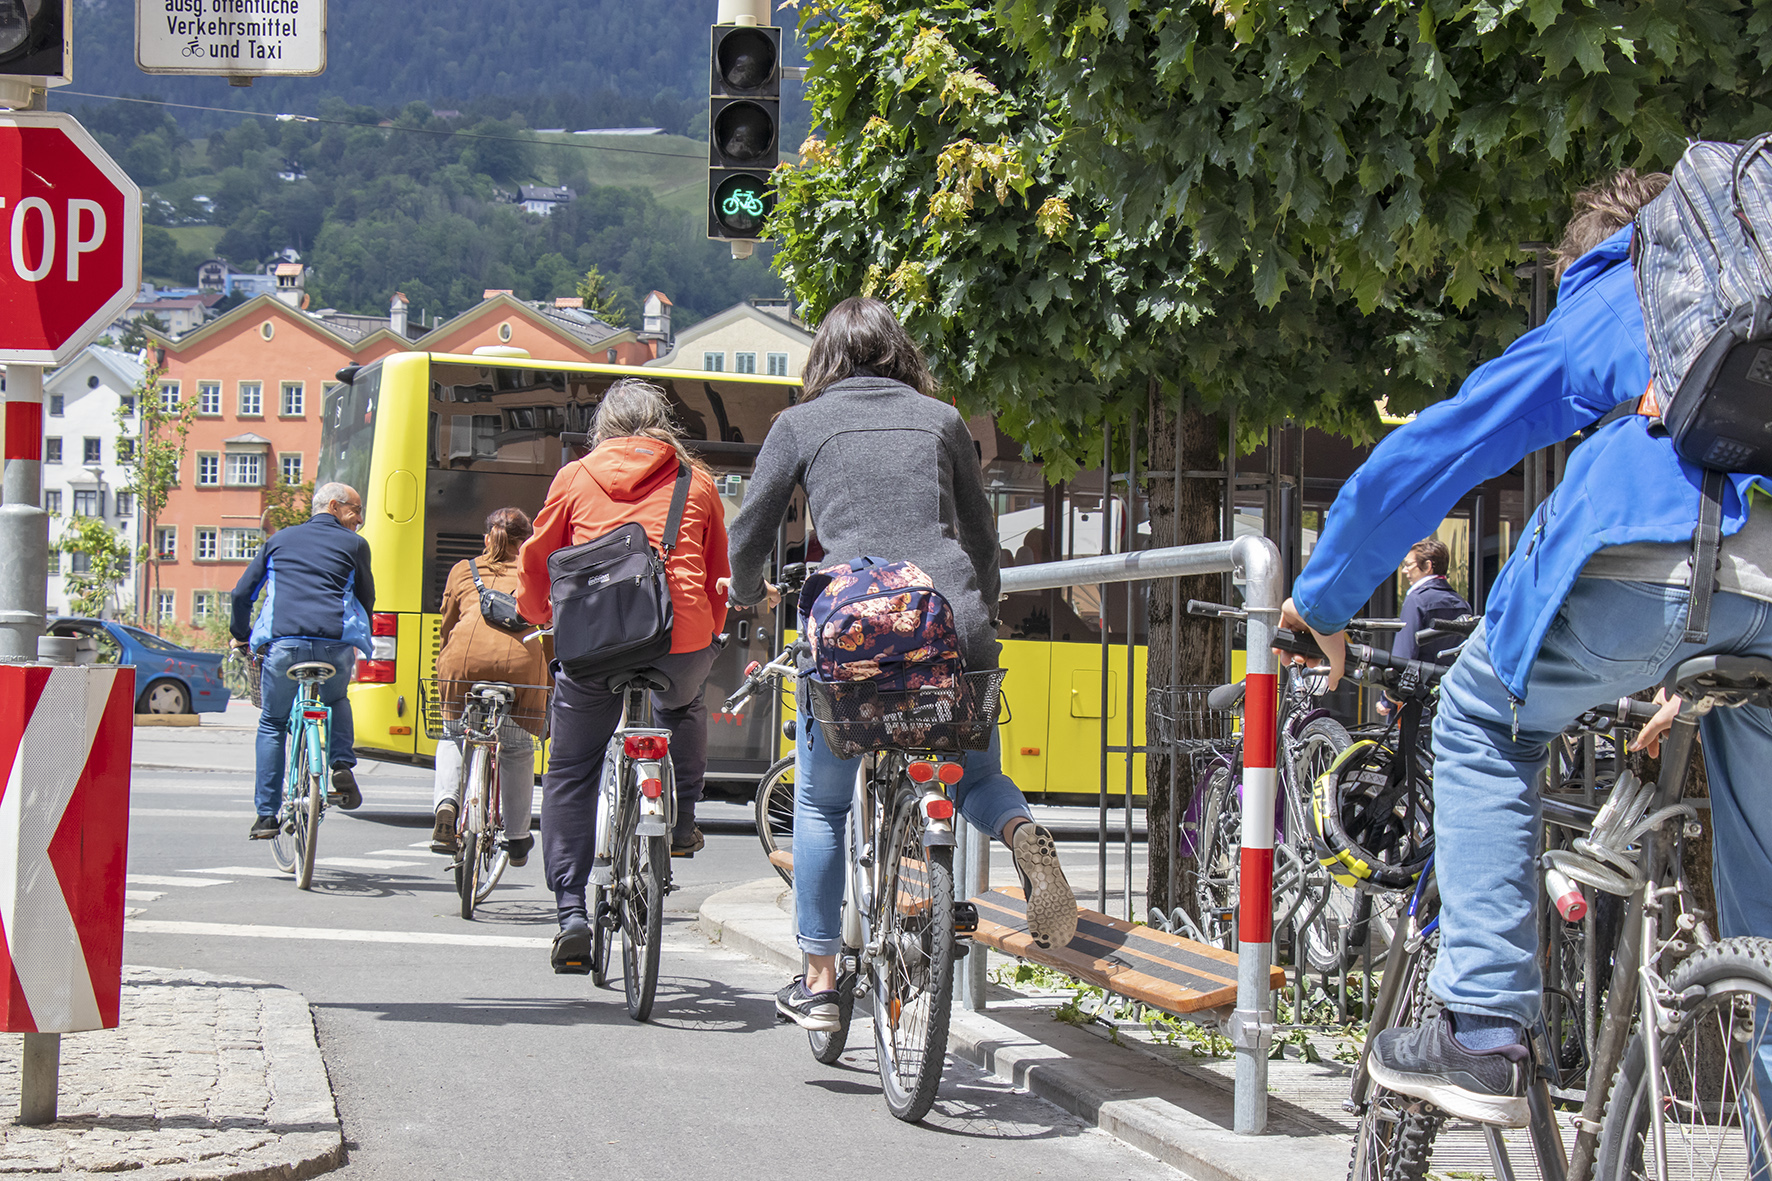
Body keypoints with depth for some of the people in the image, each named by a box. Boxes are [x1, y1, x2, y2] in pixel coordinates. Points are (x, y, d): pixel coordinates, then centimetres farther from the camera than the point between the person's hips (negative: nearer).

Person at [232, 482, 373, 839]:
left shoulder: (281, 539, 20)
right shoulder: (353, 544, 14)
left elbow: (243, 593, 18)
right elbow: (367, 599, 19)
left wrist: (241, 634, 33)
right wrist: (358, 640, 35)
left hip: (283, 645, 0)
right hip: (336, 645, 0)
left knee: (272, 724, 17)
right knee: (337, 702, 31)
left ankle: (266, 816, 10)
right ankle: (342, 764, 7)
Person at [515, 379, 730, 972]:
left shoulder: (575, 478, 13)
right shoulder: (696, 482, 15)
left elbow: (535, 562, 19)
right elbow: (718, 576, 21)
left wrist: (539, 614, 39)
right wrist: (707, 636, 38)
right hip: (682, 635, 1)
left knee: (570, 774, 14)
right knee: (684, 706, 38)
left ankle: (571, 912, 6)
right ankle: (681, 821, 31)